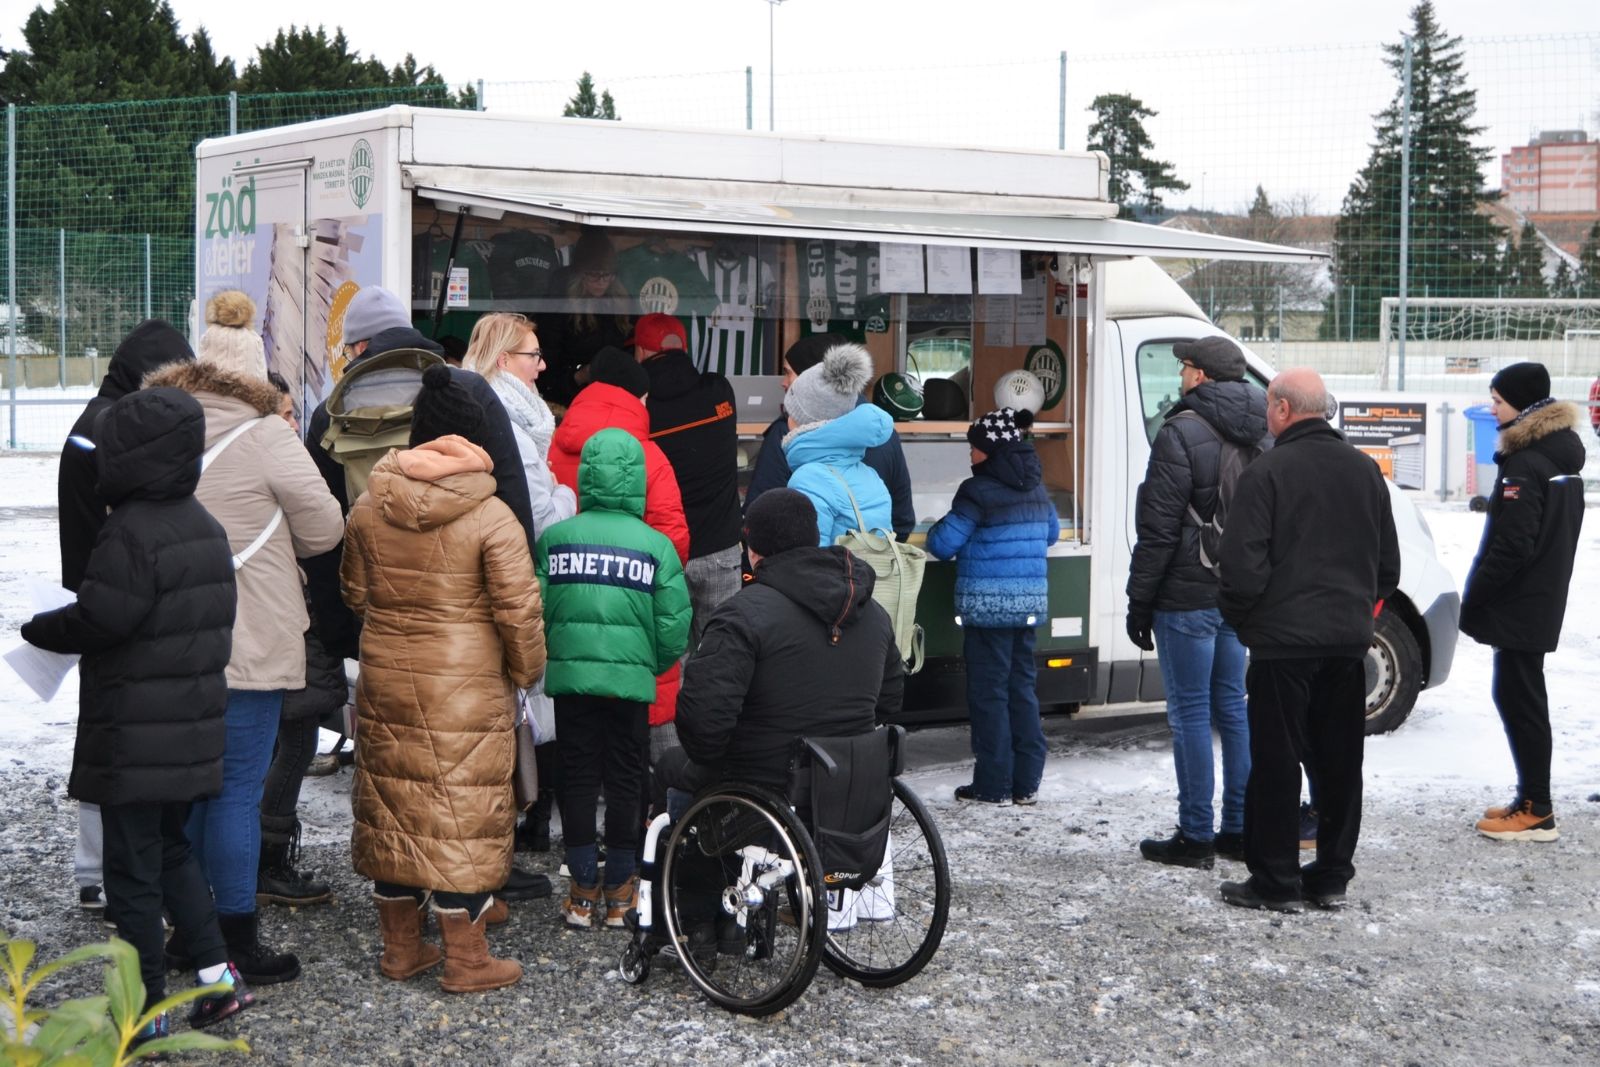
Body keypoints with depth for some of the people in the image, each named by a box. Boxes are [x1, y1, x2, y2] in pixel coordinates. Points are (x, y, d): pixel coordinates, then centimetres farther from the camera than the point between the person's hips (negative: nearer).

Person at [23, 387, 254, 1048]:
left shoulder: (130, 532, -19)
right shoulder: (205, 527, 9)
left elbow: (98, 621, -21)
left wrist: (37, 628, -2)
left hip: (135, 739, -9)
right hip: (192, 733, 9)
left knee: (133, 869, 1)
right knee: (171, 850, 22)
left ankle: (147, 1012, 8)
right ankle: (216, 974, 19)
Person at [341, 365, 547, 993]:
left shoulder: (368, 508, 1)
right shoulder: (490, 517, -13)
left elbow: (354, 593, 12)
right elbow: (518, 611, -13)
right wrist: (526, 670, 3)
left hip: (385, 678, 5)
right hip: (466, 688, -5)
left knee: (393, 801, 15)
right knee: (463, 809, 3)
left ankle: (400, 947, 24)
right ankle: (465, 958, 9)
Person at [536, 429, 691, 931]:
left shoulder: (554, 539, -3)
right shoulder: (656, 545, -5)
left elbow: (535, 612, 0)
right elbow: (674, 627, -5)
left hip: (571, 677, 1)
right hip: (631, 681, -1)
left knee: (577, 777, 10)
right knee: (625, 781, 10)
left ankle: (583, 891, 14)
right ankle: (619, 892, 18)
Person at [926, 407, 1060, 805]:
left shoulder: (979, 491, -14)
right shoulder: (1036, 488, 9)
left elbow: (943, 544, -13)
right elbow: (1051, 533, 25)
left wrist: (937, 529, 9)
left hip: (988, 605, -7)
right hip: (1031, 603, 7)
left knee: (989, 692, 1)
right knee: (1023, 687, 12)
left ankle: (993, 784, 4)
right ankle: (1026, 782, 15)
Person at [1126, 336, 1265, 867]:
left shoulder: (1182, 433, -14)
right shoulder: (1259, 436, 11)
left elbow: (1159, 529, -15)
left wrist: (1139, 603, -9)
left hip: (1188, 598, -7)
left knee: (1190, 713, -1)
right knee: (1233, 708, 14)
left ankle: (1196, 837, 3)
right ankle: (1240, 831, 18)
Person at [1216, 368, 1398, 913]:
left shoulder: (1268, 472, -12)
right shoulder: (1365, 471, 9)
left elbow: (1243, 564, -15)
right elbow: (1388, 562, 16)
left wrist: (1236, 614, 2)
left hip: (1283, 641, -6)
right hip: (1349, 639, 6)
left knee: (1276, 762, 1)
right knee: (1339, 761, 12)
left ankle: (1276, 882, 5)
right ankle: (1332, 876, 19)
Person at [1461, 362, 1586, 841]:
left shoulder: (1526, 464, -19)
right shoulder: (1562, 453, 11)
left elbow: (1512, 545, -22)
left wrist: (1473, 599, -15)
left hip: (1518, 604, -10)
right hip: (1543, 600, 10)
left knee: (1519, 700, -5)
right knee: (1521, 698, 16)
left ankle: (1536, 812, -1)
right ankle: (1531, 800, 22)